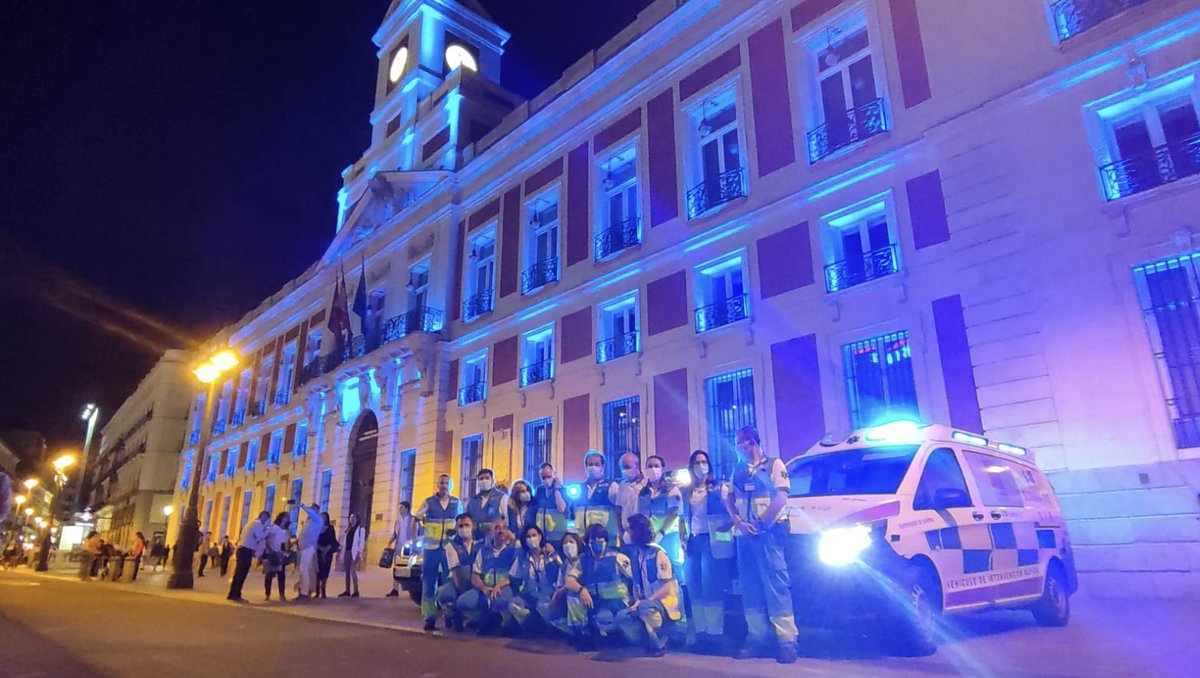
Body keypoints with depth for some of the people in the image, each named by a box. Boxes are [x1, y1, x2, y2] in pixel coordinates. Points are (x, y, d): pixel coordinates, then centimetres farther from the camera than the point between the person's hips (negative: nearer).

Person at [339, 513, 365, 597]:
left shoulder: (361, 529, 1)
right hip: (347, 551, 6)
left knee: (352, 571, -15)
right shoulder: (349, 529, 19)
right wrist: (343, 552, 9)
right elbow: (346, 541, 16)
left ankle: (356, 591, -13)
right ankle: (347, 591, 9)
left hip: (354, 552, -6)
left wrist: (359, 552, -16)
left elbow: (362, 541, -6)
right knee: (347, 571, 5)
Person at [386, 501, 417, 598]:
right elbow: (394, 535, 15)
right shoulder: (397, 521, 16)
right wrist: (389, 543, 1)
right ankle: (395, 589, 6)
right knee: (396, 568, 3)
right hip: (398, 547, 6)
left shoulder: (412, 519, -1)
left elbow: (414, 534, -6)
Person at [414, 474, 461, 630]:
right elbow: (415, 519, 6)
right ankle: (429, 617, 3)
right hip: (431, 547, 0)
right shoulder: (428, 502, 6)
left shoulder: (457, 503, 10)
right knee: (428, 583, -1)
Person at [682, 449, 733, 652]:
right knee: (695, 590, 4)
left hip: (712, 542, -5)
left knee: (711, 589, -7)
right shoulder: (687, 492, 16)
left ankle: (714, 634, -2)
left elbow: (731, 513, -1)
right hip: (693, 542, 5)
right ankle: (701, 633, 11)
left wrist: (726, 525, -20)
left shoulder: (720, 488, 4)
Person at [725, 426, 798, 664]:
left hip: (768, 532, -6)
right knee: (750, 588, 6)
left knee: (776, 585, -10)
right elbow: (729, 499, 12)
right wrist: (738, 521, -7)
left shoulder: (773, 464, 3)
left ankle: (787, 641, -8)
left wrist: (762, 523, -15)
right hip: (744, 534, 6)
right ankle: (757, 638, 12)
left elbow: (781, 497, -8)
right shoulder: (738, 470, 19)